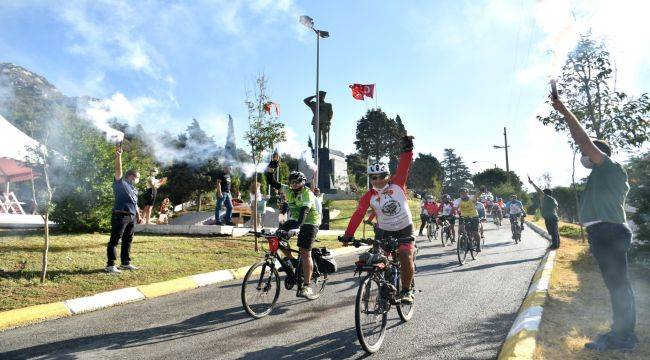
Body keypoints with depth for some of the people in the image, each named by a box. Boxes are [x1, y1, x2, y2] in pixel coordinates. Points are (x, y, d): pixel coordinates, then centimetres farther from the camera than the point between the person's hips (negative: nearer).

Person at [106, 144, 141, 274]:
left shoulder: (134, 189, 23)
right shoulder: (120, 183, 0)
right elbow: (118, 170, -15)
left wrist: (138, 214, 23)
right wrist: (118, 155, -27)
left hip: (131, 217, 8)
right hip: (120, 216, -8)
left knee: (127, 241, 13)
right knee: (114, 240, -6)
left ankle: (126, 263, 22)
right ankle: (110, 265, -6)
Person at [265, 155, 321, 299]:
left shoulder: (307, 194, -21)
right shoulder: (289, 190, -2)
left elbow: (304, 211, -37)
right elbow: (271, 182, -5)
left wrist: (297, 227, -53)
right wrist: (272, 165, -18)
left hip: (309, 223, -7)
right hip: (294, 220, 7)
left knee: (305, 252, -14)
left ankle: (307, 286, -11)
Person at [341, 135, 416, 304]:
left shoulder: (397, 184, -11)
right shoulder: (369, 197, -11)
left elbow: (404, 166, -22)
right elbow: (358, 215, -15)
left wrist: (407, 149, -36)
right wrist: (348, 235, -22)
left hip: (405, 230, -2)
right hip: (383, 232, 2)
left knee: (406, 257, -20)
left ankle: (407, 290, -3)